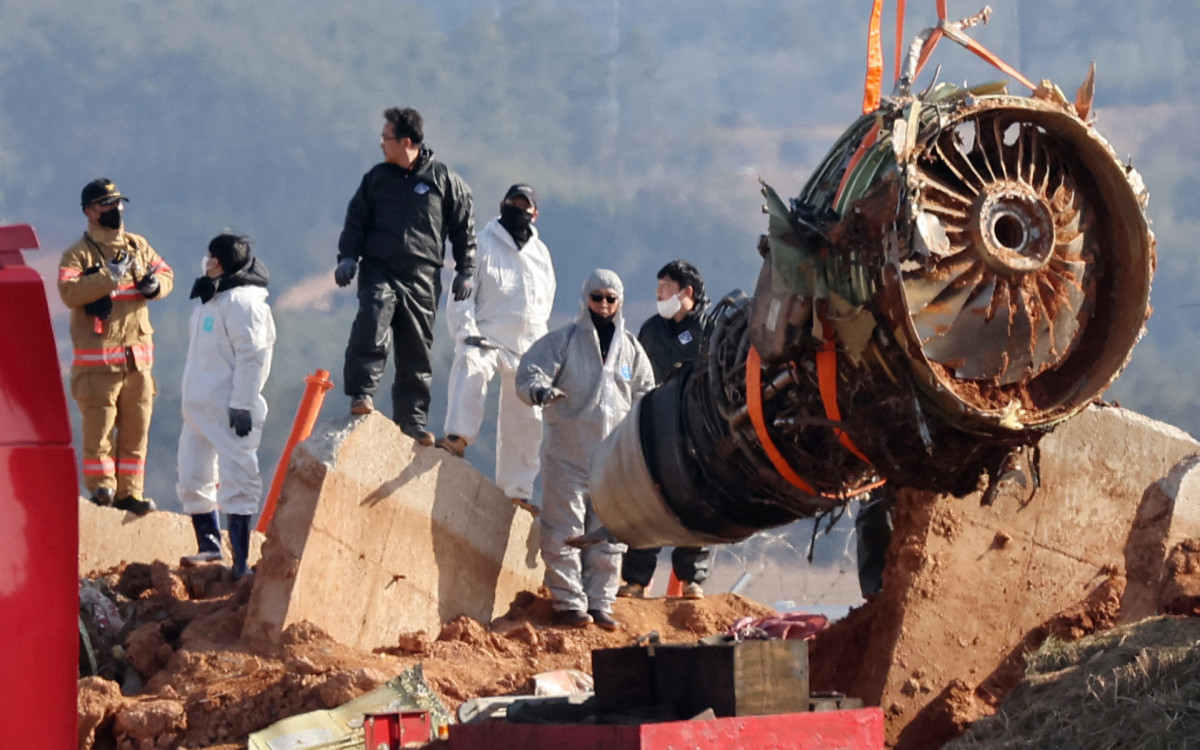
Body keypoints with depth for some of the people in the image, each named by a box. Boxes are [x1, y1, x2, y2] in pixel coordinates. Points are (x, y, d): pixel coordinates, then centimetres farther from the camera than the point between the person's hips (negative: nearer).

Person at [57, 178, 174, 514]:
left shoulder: (138, 246, 12)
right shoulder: (78, 254, -5)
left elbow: (166, 273, 19)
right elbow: (69, 293, -20)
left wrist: (155, 284, -5)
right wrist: (110, 277, -25)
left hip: (137, 356, 5)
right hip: (98, 357, -5)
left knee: (136, 426, 6)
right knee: (99, 424, -9)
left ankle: (129, 492, 11)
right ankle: (101, 484, -1)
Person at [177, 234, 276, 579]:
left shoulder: (241, 301, -13)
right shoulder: (208, 300, 17)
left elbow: (251, 356, -19)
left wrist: (242, 405, -22)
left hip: (228, 410, -10)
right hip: (198, 406, 10)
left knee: (235, 480, -11)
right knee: (193, 479, 15)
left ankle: (241, 560, -12)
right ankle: (209, 545, 29)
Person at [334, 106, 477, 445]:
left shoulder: (443, 179, 3)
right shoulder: (377, 178, 9)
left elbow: (464, 227, 9)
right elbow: (356, 220, 13)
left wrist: (465, 271, 5)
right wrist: (348, 257, -1)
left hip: (422, 278, 0)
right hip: (379, 271, 0)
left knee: (416, 352, 4)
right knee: (372, 329, -25)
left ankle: (412, 422, 10)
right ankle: (361, 396, -19)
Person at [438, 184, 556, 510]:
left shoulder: (540, 253, 15)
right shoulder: (483, 244, 0)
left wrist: (538, 343, 12)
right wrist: (468, 333, -16)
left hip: (525, 347, 5)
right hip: (485, 338, -5)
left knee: (526, 421, 4)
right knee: (469, 371, -38)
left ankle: (516, 489, 11)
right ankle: (458, 436, -50)